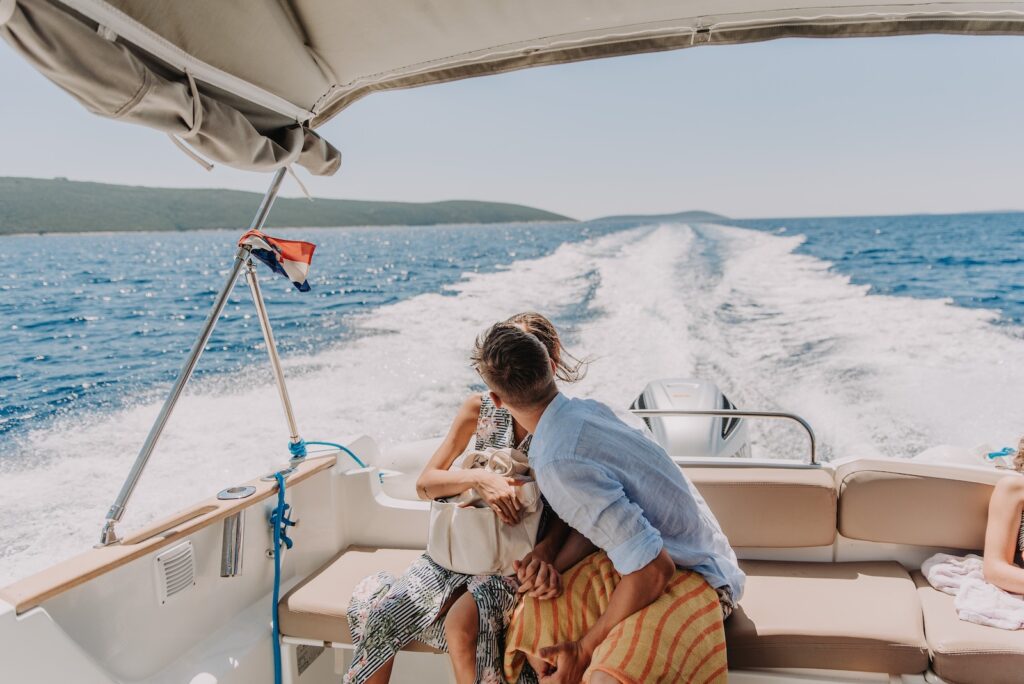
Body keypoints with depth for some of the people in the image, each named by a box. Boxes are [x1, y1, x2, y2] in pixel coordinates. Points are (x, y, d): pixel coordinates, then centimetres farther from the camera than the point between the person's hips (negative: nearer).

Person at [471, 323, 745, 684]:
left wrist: (585, 647, -17)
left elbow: (653, 570, -28)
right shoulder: (588, 409, -4)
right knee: (528, 623, 1)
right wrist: (551, 566, -5)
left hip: (690, 576, -9)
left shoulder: (558, 464, -30)